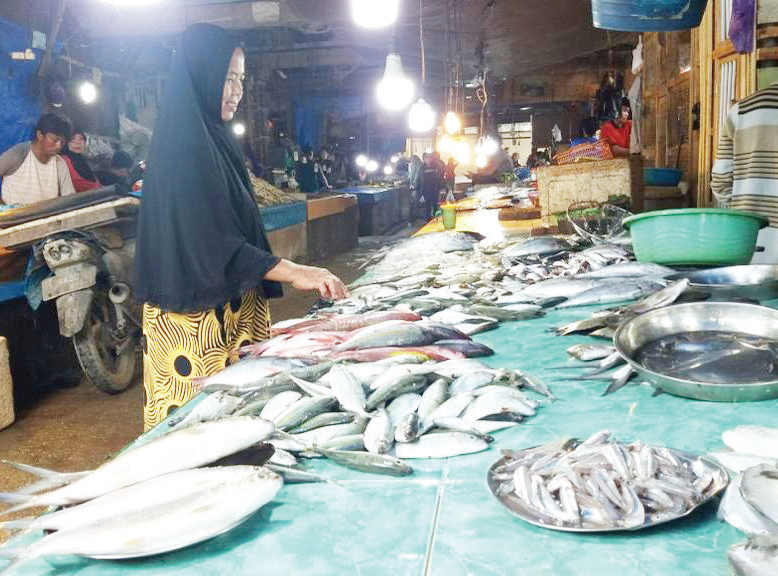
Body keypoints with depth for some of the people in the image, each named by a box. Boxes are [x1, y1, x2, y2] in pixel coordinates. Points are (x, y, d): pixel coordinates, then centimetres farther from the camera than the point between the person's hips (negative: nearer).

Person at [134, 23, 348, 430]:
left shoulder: (212, 137, 12)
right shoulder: (182, 145, -16)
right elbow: (208, 241, -23)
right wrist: (292, 272, -26)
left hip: (231, 304, 9)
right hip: (194, 315, -9)